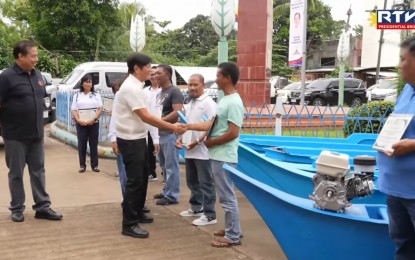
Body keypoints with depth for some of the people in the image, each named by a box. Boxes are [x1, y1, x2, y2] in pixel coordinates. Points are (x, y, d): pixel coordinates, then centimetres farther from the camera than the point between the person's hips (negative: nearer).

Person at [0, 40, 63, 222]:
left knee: (38, 170, 10)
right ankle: (17, 209, 18)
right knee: (16, 173, 6)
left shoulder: (37, 75, 8)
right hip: (15, 135, -5)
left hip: (36, 134, 6)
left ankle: (42, 207, 17)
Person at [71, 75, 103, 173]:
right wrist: (79, 120, -13)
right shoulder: (77, 95, 9)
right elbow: (74, 110, 4)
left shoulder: (96, 95, 8)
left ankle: (94, 165, 8)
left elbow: (100, 108, 0)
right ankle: (82, 165, 8)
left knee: (93, 144, 2)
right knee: (81, 144, 1)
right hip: (81, 124, 0)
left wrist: (93, 119, -13)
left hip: (94, 123, 0)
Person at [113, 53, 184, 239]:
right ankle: (129, 225, 2)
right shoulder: (131, 88, -20)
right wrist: (172, 127, -22)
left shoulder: (134, 86, 11)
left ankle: (137, 213, 35)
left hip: (137, 138, 10)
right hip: (130, 140, -10)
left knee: (143, 176, 20)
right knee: (134, 180, -6)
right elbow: (145, 116, -24)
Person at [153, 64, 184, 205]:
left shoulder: (174, 91, -10)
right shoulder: (160, 93, 17)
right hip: (161, 134, 9)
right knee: (164, 165, 16)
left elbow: (177, 113, -20)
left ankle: (171, 196, 2)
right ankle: (166, 191, 26)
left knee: (171, 166, -4)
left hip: (170, 134, -9)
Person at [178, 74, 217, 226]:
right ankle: (196, 208, 33)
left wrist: (197, 141, -21)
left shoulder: (208, 103, -12)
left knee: (205, 183, -3)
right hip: (190, 150, 9)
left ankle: (209, 215, 4)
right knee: (192, 182, 18)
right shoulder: (189, 104, 15)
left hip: (202, 151, -9)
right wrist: (181, 138, 9)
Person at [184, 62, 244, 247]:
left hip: (224, 157, -10)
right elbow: (213, 124, 16)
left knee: (227, 197, -2)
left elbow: (233, 133, -23)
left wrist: (211, 142, -13)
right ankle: (231, 229, 30)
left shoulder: (234, 103, -18)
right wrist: (189, 126, 12)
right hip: (218, 156, 10)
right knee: (225, 195, 18)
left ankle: (233, 236, 8)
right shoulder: (225, 100, 12)